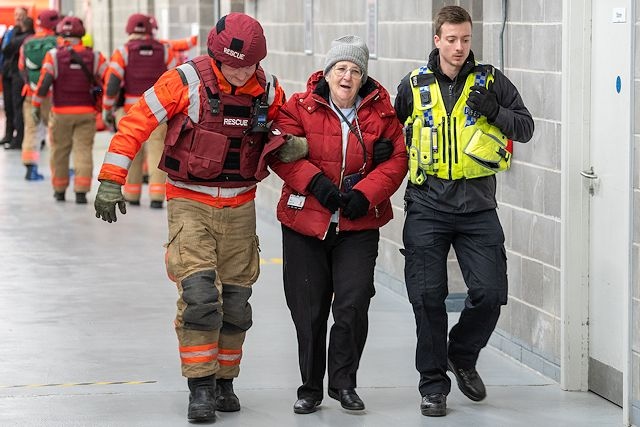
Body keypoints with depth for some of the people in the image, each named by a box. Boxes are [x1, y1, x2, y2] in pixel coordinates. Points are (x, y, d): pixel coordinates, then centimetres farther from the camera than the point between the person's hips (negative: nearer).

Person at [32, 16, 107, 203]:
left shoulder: (53, 55, -4)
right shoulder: (94, 56, 1)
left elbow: (44, 82, -11)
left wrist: (36, 105, -3)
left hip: (61, 112, 0)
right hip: (86, 112, 0)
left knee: (59, 151, 13)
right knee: (83, 151, 1)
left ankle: (60, 190, 24)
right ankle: (81, 191, -9)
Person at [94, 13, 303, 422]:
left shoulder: (268, 89, -2)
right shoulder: (186, 81, -15)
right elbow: (136, 122, -11)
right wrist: (111, 180, -14)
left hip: (240, 207, 4)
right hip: (190, 203, -4)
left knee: (235, 302, 8)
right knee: (199, 293, -15)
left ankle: (225, 381, 24)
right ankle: (200, 387, -8)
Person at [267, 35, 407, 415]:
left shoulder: (381, 110, 1)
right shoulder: (300, 107, -3)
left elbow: (397, 159, -1)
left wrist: (365, 194, -14)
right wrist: (315, 182, -20)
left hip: (359, 226, 0)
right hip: (305, 224, 0)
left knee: (353, 305, -9)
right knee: (309, 310, 6)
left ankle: (344, 383, 10)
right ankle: (310, 389, 21)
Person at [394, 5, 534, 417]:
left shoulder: (491, 81, 3)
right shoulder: (415, 85, 5)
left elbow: (526, 127, 3)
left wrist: (494, 111, -13)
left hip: (478, 208, 0)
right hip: (427, 208, 0)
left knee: (490, 294, -4)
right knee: (428, 297, 1)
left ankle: (462, 356, 24)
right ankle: (434, 384, 14)